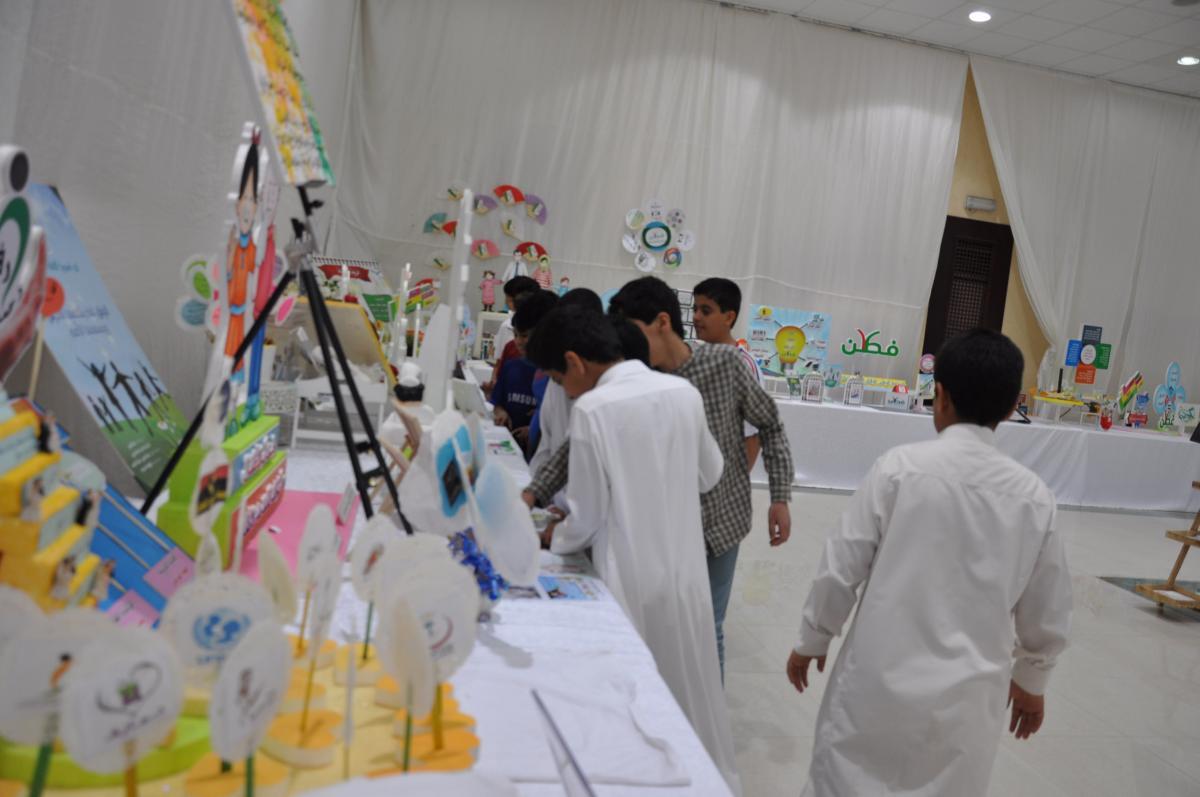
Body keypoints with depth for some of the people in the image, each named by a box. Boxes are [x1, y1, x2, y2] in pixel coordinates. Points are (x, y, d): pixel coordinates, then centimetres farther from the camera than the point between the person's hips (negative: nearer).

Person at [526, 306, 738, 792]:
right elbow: (709, 475, 12)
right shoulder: (685, 392, -2)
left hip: (631, 582, -5)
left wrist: (555, 539, 9)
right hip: (686, 573, 5)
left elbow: (587, 517, -11)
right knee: (693, 697, 21)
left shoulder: (593, 409, -17)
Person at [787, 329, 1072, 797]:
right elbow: (1048, 612, 6)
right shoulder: (1034, 496, -4)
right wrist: (1031, 680, 24)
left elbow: (841, 569, -9)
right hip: (969, 700, 3)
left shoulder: (900, 467, -12)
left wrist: (812, 641, 7)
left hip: (881, 685, -3)